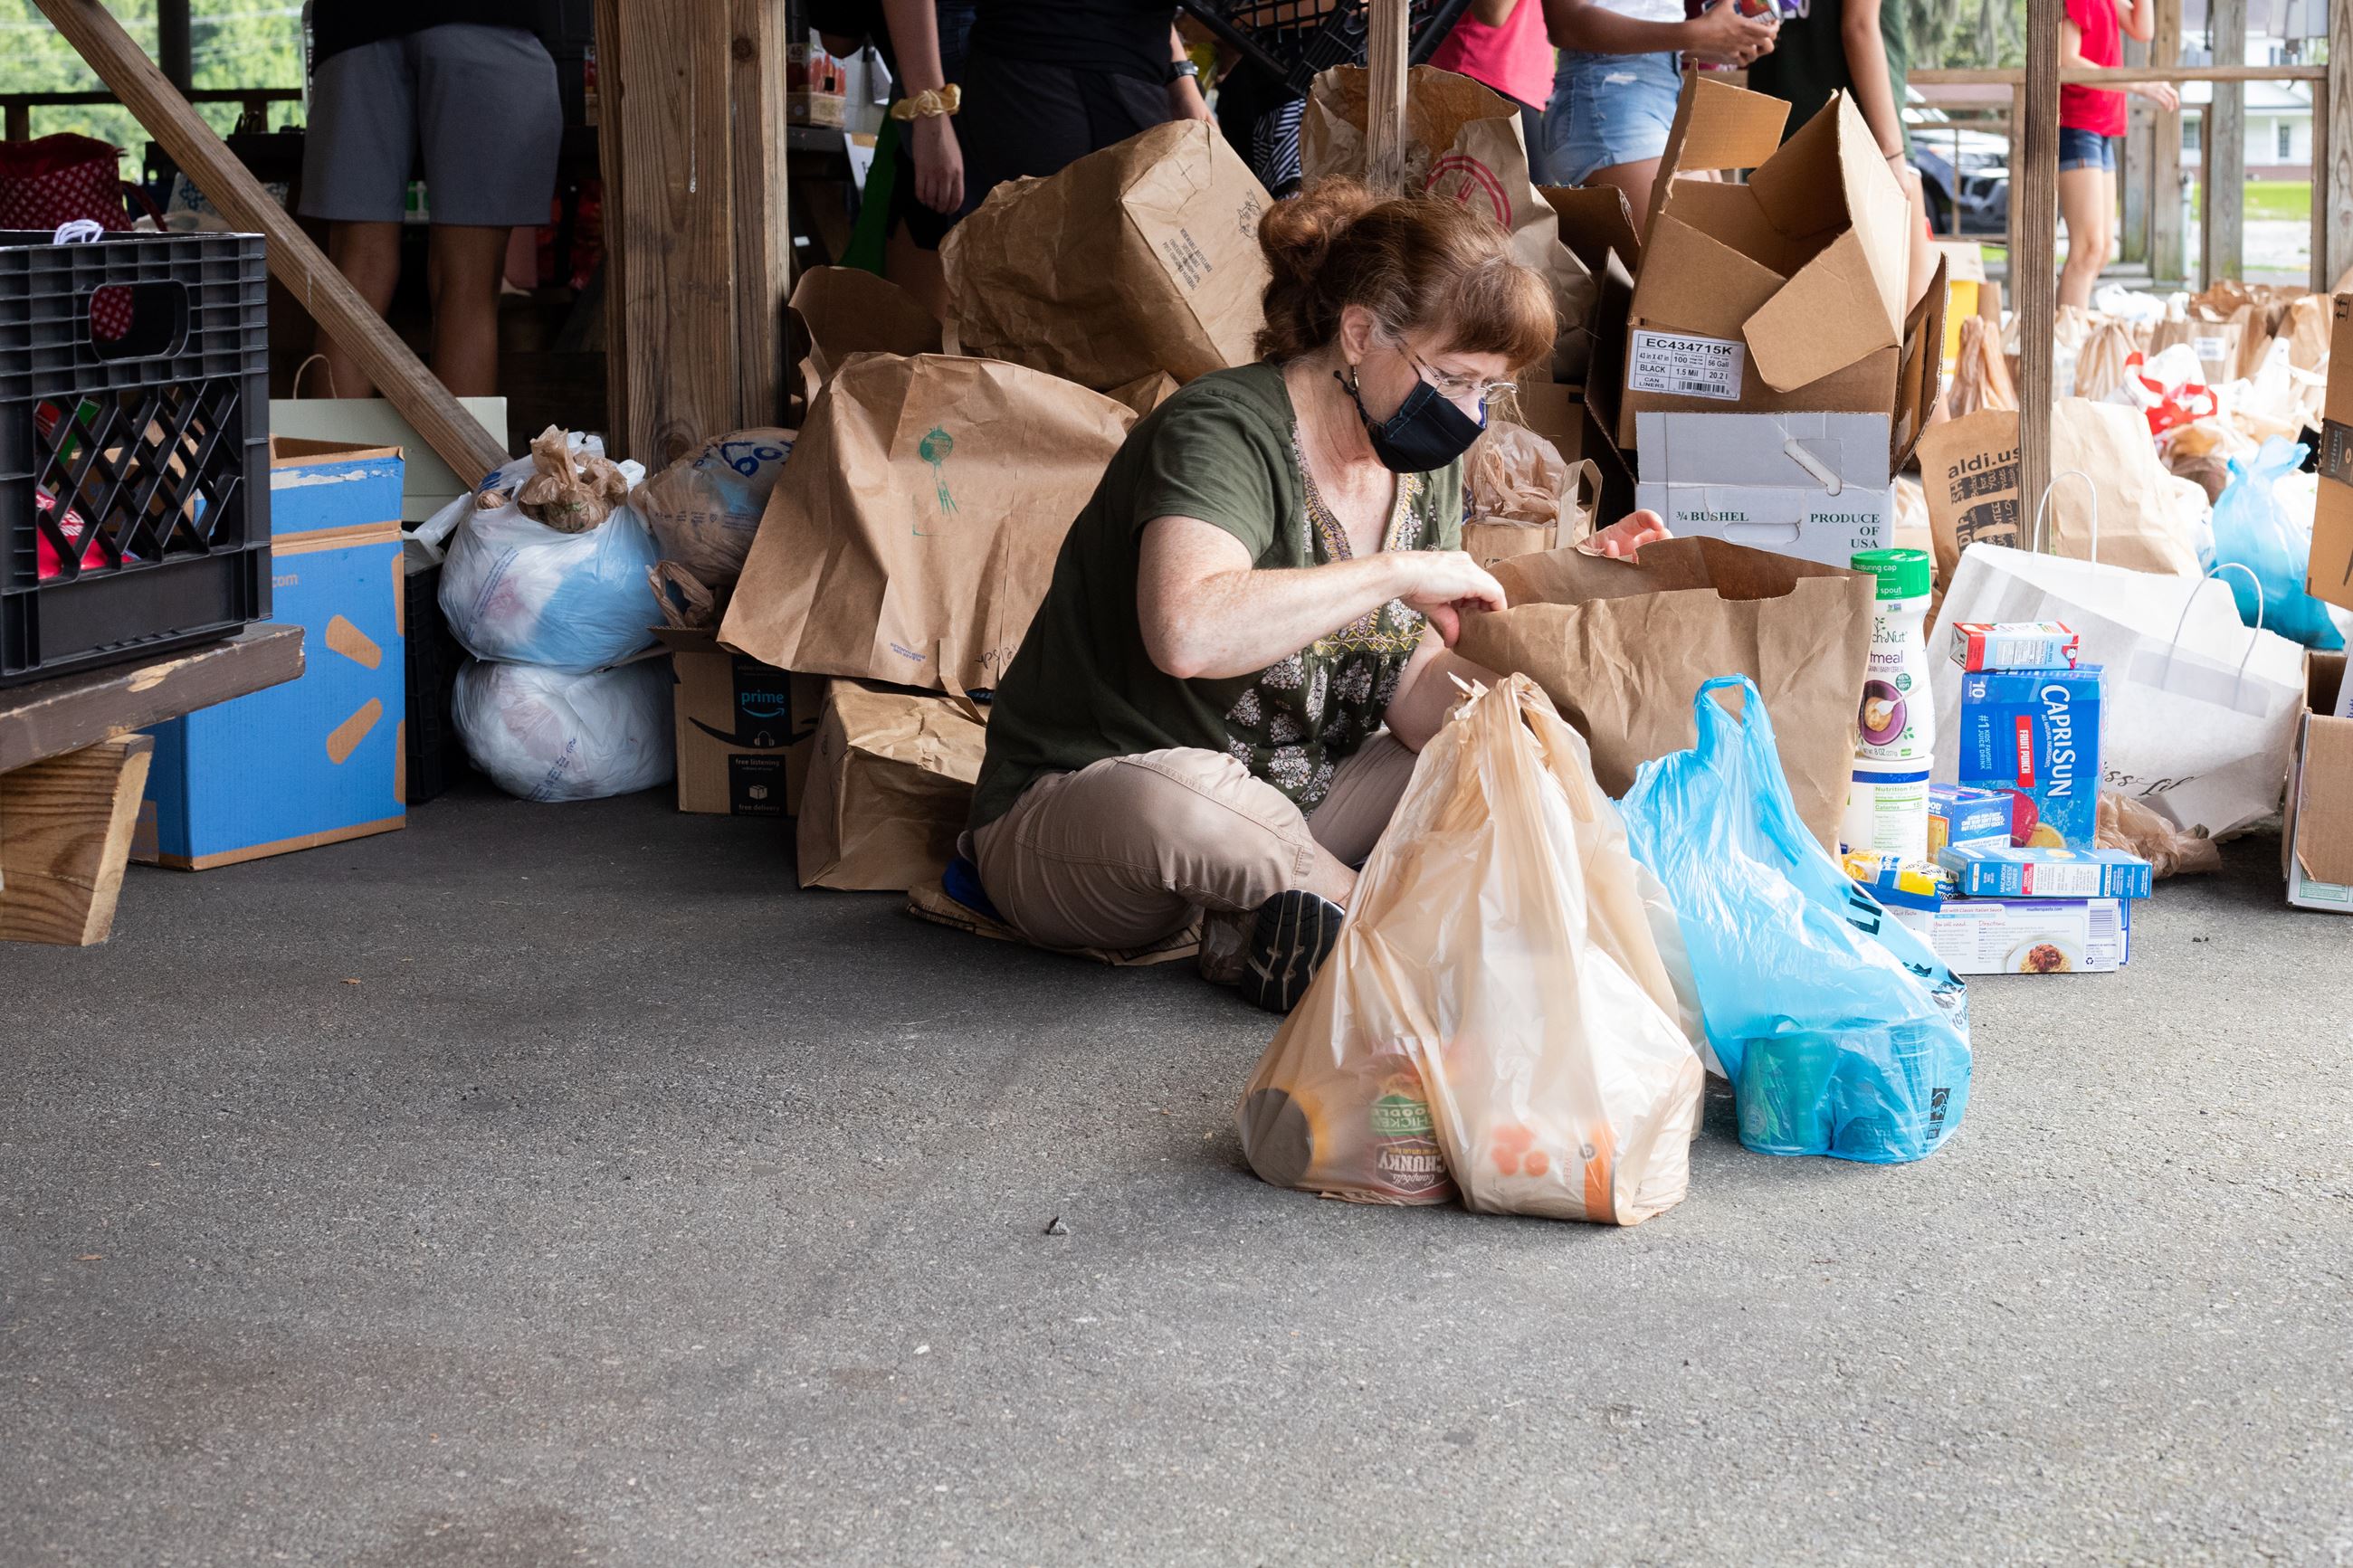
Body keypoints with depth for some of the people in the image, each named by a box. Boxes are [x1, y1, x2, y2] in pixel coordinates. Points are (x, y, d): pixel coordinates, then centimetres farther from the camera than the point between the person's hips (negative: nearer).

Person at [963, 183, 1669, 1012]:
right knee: (1179, 796, -42)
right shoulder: (1224, 431, -20)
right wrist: (1399, 571, -32)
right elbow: (1187, 634, -42)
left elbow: (1415, 709, -1)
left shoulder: (1425, 465, 5)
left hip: (1281, 813, 8)